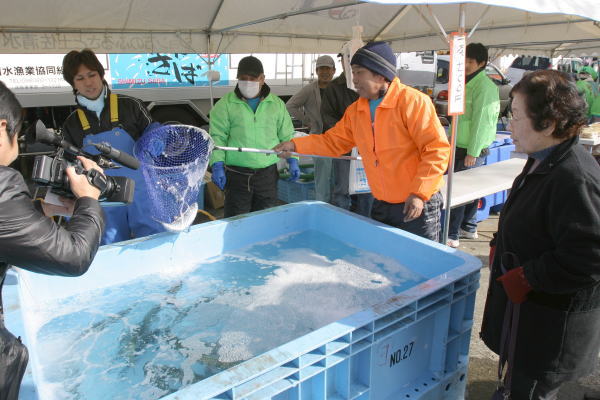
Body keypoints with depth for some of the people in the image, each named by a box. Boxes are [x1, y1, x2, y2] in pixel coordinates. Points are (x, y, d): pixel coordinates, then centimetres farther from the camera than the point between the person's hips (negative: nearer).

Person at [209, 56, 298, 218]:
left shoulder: (277, 104, 10)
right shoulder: (225, 104, 1)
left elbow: (286, 135, 15)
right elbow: (217, 137, -2)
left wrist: (292, 160, 7)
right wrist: (217, 165, -11)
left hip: (268, 174, 3)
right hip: (237, 174, -2)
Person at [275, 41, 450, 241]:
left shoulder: (412, 101, -16)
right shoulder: (355, 110, 4)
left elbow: (437, 149, -19)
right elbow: (333, 141, 12)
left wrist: (419, 194, -23)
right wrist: (295, 145, 0)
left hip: (416, 205, -6)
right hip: (380, 206, 6)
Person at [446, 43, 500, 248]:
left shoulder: (484, 86, -13)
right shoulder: (468, 83, 16)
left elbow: (480, 121, -18)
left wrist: (472, 152, -19)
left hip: (471, 149, -9)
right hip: (461, 146, 9)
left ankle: (451, 236, -1)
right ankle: (469, 228, 27)